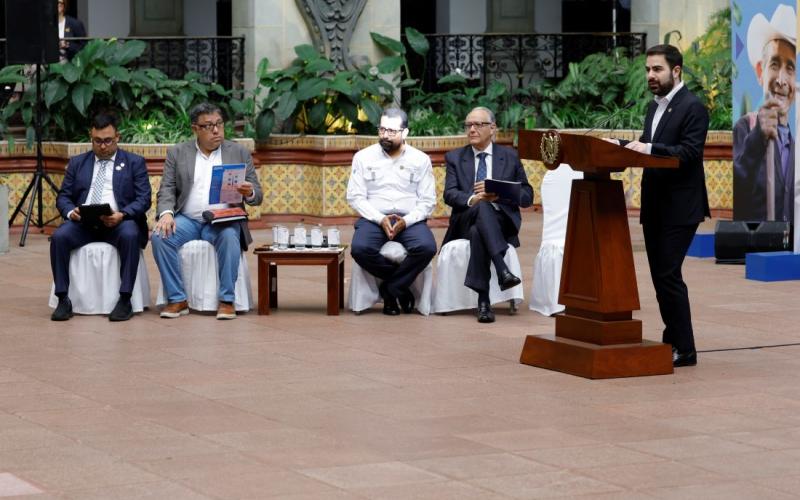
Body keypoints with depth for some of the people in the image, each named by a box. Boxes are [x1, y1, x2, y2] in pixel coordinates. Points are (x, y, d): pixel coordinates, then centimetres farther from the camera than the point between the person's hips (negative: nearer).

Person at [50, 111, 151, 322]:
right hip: (83, 224, 2)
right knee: (59, 236, -28)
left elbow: (143, 199, 1)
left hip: (120, 223, -2)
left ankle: (124, 300, -30)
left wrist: (122, 215, -19)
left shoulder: (135, 162, 11)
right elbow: (63, 197, 15)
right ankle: (63, 300, -22)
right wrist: (70, 211, -10)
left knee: (130, 235, -36)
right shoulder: (77, 163, 19)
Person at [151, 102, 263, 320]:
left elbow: (257, 196, 6)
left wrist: (249, 193, -19)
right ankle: (177, 299, -19)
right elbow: (167, 189, 4)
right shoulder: (177, 153, 10)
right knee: (160, 236, -28)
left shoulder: (239, 153, 9)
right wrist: (166, 213, -18)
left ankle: (226, 300, -26)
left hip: (223, 221, -1)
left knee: (230, 237, -35)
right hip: (187, 220, 1)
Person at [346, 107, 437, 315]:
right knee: (360, 249, -33)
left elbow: (427, 201, 3)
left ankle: (390, 290, -11)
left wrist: (406, 221, -16)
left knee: (426, 248, -32)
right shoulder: (363, 157, 6)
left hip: (410, 220, 0)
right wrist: (381, 220, -15)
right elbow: (355, 197, 1)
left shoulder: (420, 159, 6)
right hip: (374, 218, 0)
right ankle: (400, 287, -9)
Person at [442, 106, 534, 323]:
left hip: (501, 221, 1)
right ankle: (502, 270, -52)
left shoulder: (510, 156, 14)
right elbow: (450, 194, -1)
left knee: (478, 233, -36)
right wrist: (472, 199, -23)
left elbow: (527, 196, 8)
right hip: (466, 221, -1)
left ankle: (483, 300, -42)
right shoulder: (455, 157, 15)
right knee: (482, 207, -37)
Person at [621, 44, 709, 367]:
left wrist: (648, 148, -27)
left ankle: (684, 349, -5)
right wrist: (625, 147, 1)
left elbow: (689, 152, -20)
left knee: (668, 274, -11)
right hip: (655, 207, 9)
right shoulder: (654, 108, 17)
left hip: (679, 208, -9)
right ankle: (672, 341, 17)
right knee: (660, 275, 10)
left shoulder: (693, 108, -10)